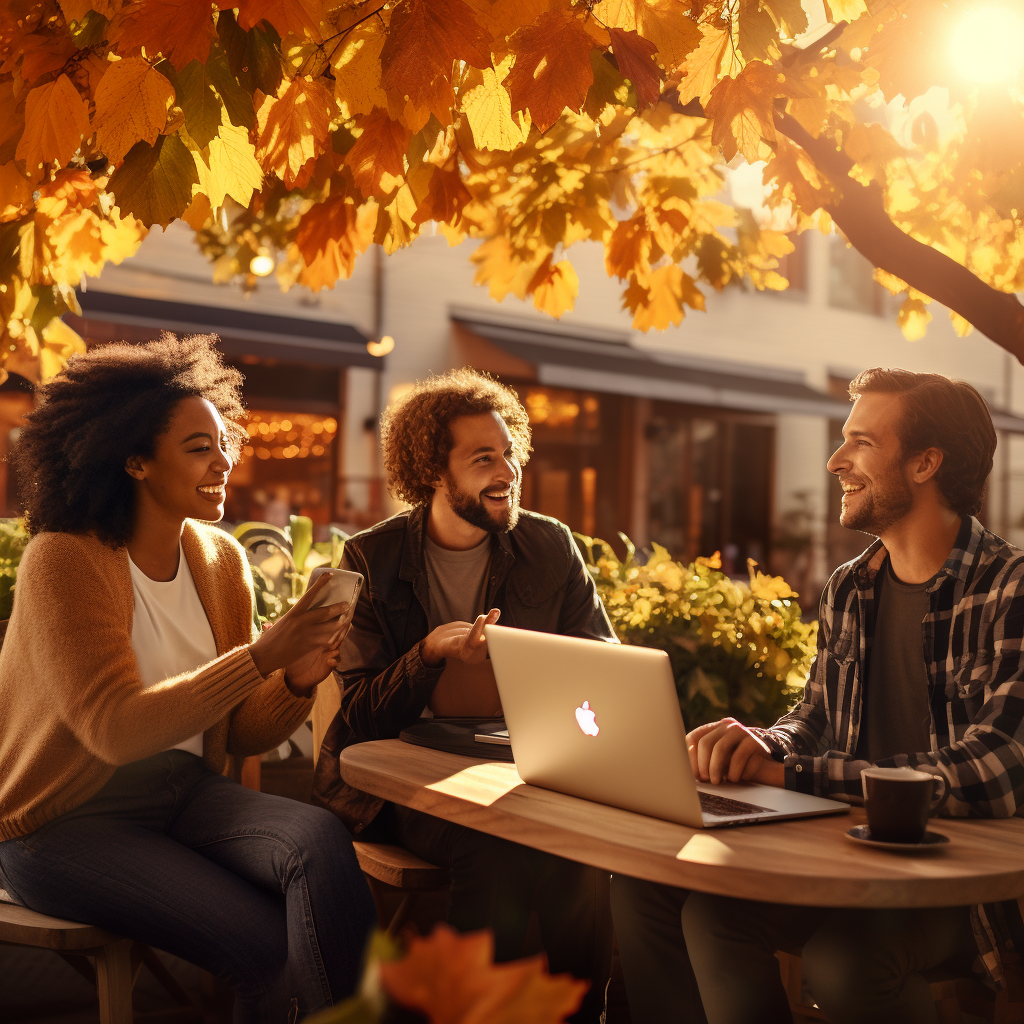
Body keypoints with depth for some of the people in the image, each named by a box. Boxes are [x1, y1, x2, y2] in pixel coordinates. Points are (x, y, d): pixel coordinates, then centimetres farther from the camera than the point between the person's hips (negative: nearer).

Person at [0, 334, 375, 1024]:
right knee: (275, 948, -21)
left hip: (186, 795, 5)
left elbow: (240, 733, 5)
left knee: (321, 841, -25)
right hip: (67, 823, -5)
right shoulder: (63, 561, -15)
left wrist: (296, 683, -16)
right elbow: (115, 728, -26)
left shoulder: (222, 561, 3)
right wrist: (260, 656, -30)